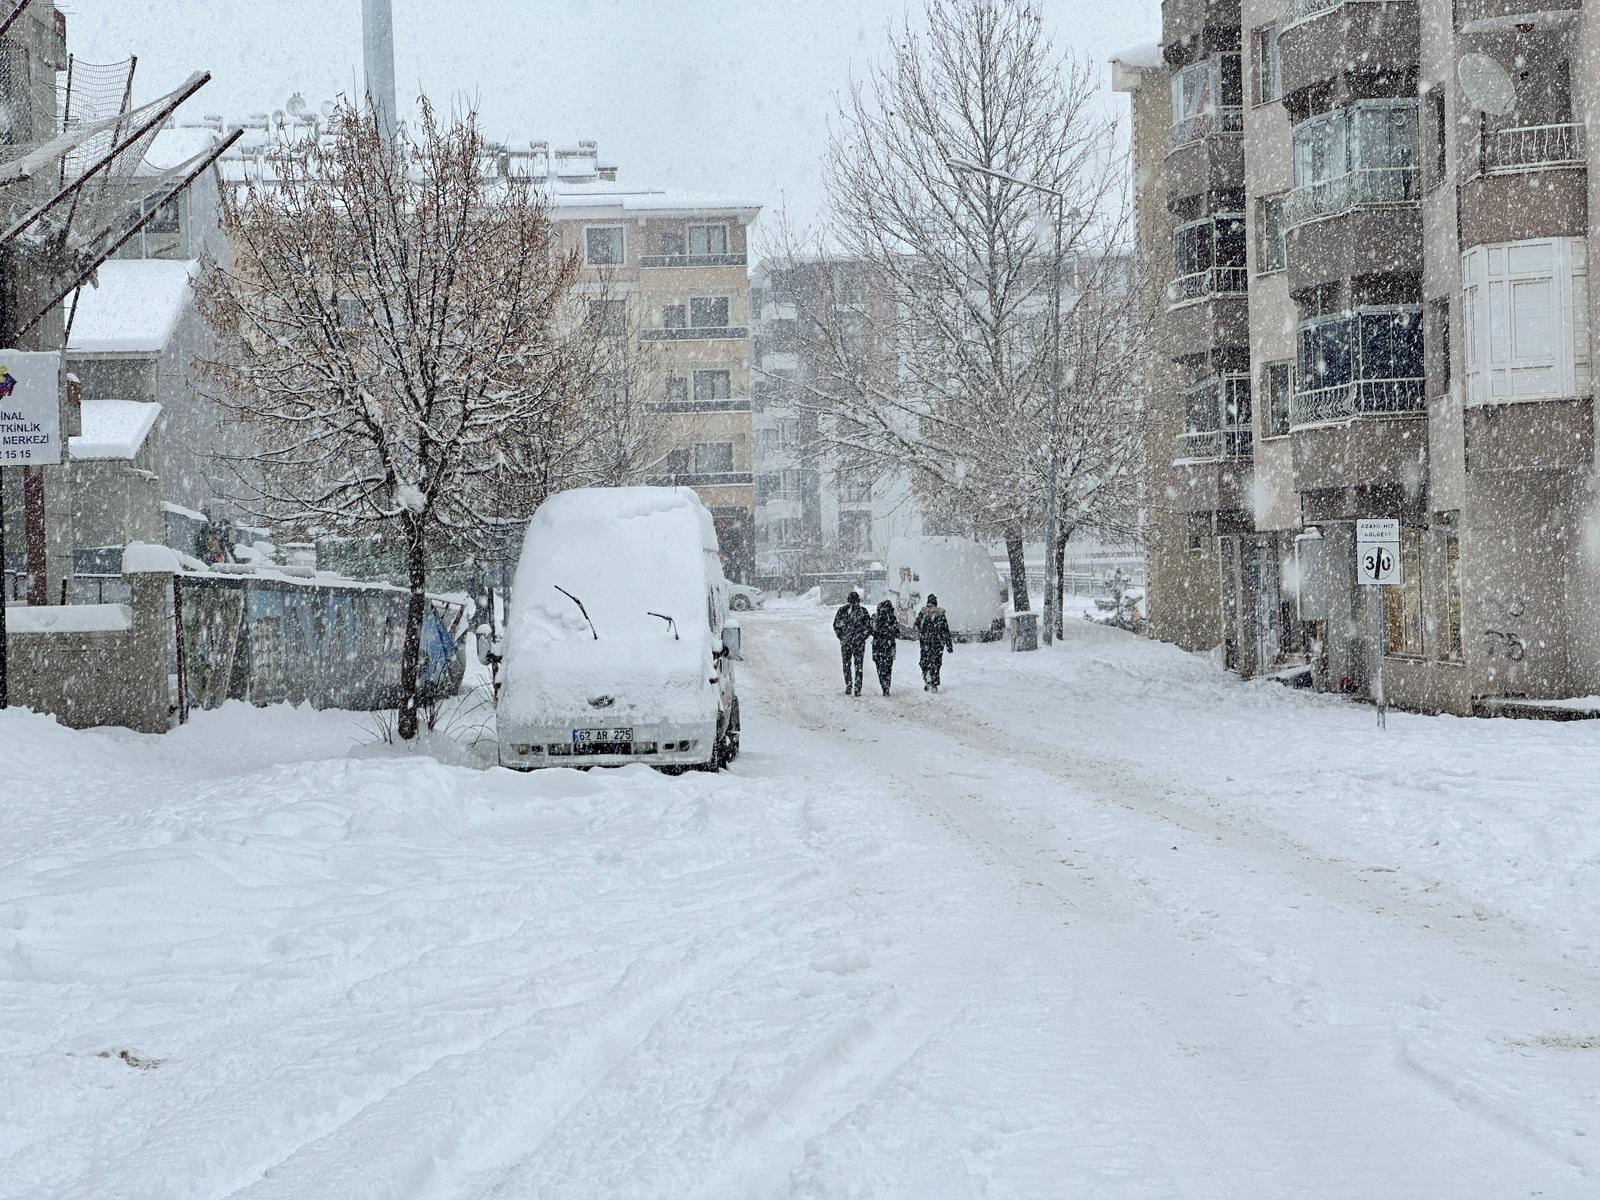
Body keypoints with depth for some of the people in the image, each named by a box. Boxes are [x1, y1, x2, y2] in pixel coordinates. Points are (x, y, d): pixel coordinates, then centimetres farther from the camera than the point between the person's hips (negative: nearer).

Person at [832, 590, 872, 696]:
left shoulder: (842, 610, -2)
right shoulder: (862, 611, -7)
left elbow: (836, 625, 0)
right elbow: (869, 627, -6)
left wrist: (841, 637, 9)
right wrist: (863, 637, 5)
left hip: (845, 642, 1)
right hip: (859, 643, -1)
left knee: (847, 665, 13)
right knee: (858, 666, 5)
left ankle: (848, 688, 14)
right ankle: (857, 689, 0)